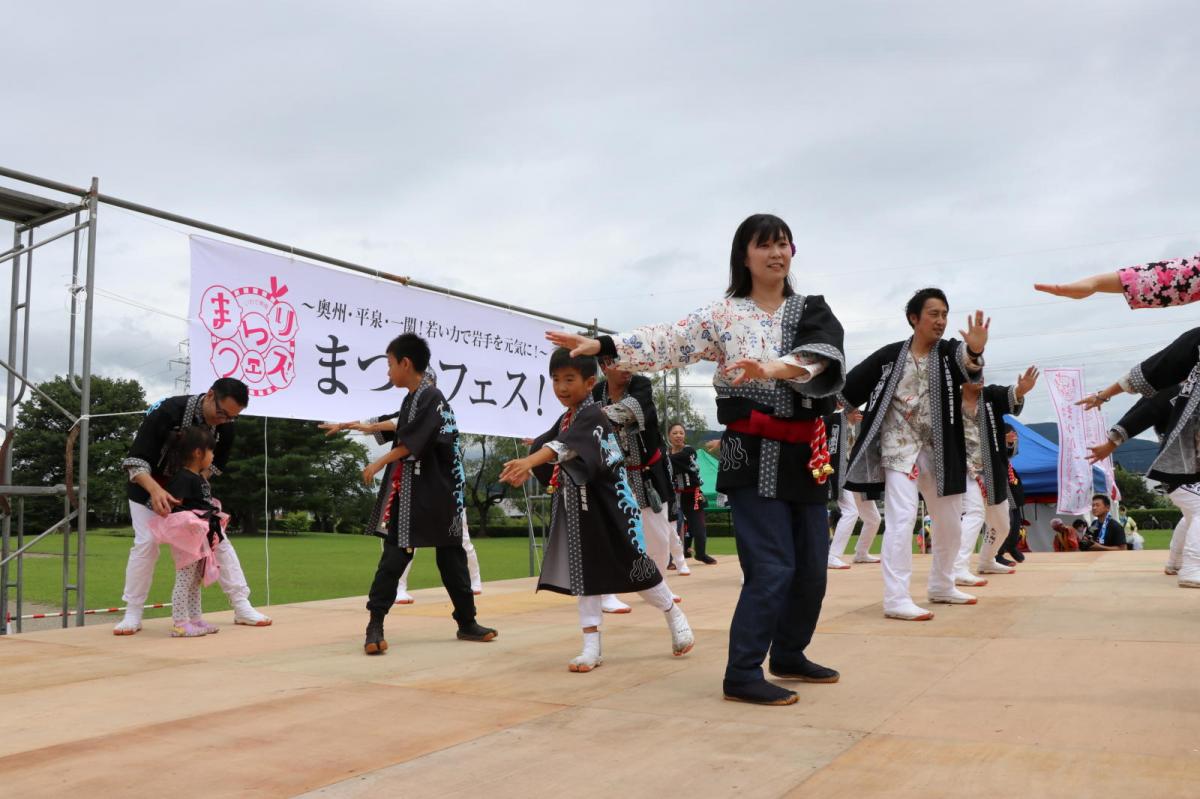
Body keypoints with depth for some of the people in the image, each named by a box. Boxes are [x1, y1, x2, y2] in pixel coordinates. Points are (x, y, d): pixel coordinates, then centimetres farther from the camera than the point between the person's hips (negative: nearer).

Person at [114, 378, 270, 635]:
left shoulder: (225, 427, -18)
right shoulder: (168, 412, -34)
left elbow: (215, 466, -7)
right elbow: (135, 460, -32)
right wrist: (156, 490, -49)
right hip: (149, 488, -4)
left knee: (218, 539, -3)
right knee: (146, 544, -14)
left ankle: (242, 607, 1)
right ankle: (132, 615, 3)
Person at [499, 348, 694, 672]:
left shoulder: (592, 415, -18)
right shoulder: (566, 418, 12)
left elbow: (567, 444, -36)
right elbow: (545, 442, 11)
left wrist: (529, 461, -50)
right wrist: (524, 469, -8)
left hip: (607, 504, -8)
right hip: (579, 506, 8)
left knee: (634, 565, 3)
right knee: (585, 571, 7)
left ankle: (675, 616, 26)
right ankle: (592, 646, 13)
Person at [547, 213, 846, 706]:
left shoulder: (813, 310, 5)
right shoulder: (723, 315, 0)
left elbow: (820, 354, -16)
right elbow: (668, 343, -10)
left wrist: (776, 368, -37)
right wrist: (601, 345, -22)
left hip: (805, 456, 5)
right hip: (753, 455, -4)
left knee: (811, 566, 11)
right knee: (771, 567, -9)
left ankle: (788, 655, 31)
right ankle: (742, 674, 2)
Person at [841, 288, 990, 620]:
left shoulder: (950, 352, -1)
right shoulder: (889, 355, -4)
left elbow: (967, 363, -25)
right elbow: (849, 387, 0)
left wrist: (975, 350, -47)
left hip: (936, 450, 4)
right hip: (899, 446, -4)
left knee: (950, 523, 14)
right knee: (901, 516, -17)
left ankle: (941, 586, 35)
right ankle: (896, 599, -15)